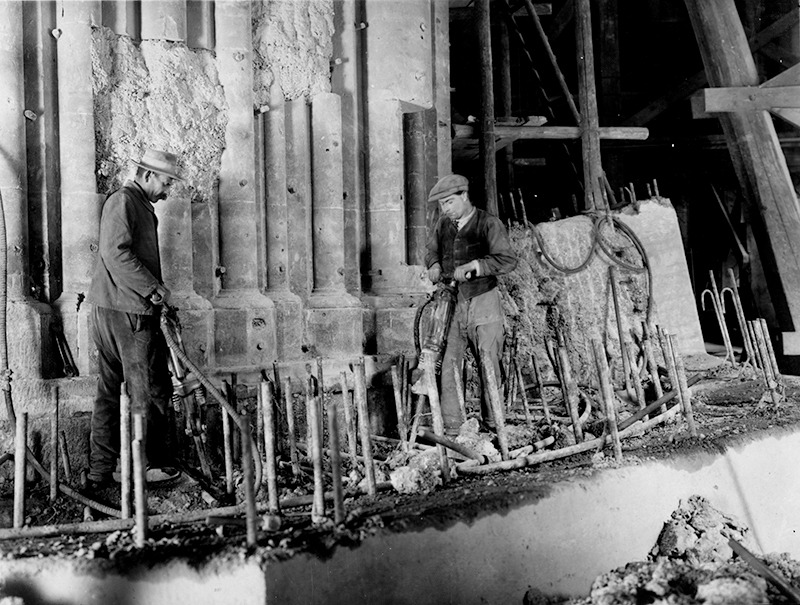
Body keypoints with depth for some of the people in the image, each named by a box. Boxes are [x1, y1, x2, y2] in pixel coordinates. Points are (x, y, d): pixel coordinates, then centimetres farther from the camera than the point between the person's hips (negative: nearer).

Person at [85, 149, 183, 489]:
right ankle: (151, 465, 13)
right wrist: (153, 288, -17)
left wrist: (154, 291, 11)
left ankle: (100, 472, 21)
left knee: (109, 393, 12)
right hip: (127, 311, -10)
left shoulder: (141, 206, 21)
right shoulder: (123, 201, -9)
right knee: (150, 391, 0)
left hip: (109, 311, 10)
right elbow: (116, 253, -21)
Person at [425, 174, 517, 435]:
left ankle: (492, 426, 19)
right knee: (447, 367, -1)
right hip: (454, 303, 4)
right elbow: (432, 250, 24)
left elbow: (508, 260, -15)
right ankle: (451, 428, 9)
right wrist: (434, 265, 2)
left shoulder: (488, 223, -8)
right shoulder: (443, 223, 8)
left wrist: (473, 265, -23)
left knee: (489, 367, 3)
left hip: (484, 303, -4)